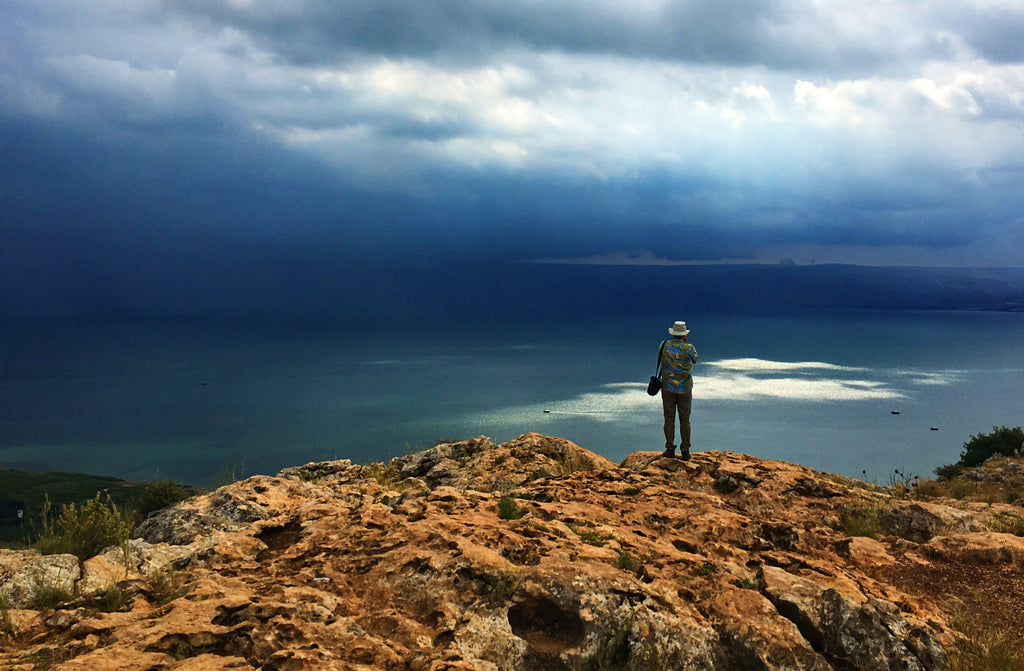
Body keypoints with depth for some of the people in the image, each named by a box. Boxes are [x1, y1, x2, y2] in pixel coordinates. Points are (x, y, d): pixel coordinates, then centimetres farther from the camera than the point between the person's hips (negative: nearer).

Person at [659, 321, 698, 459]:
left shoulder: (664, 346, -2)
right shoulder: (689, 349, -8)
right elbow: (694, 360, 12)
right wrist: (685, 343, 11)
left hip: (668, 387, 1)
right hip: (684, 389, -1)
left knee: (669, 418, 6)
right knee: (684, 419, 4)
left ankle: (670, 449, 4)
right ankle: (685, 451, 4)